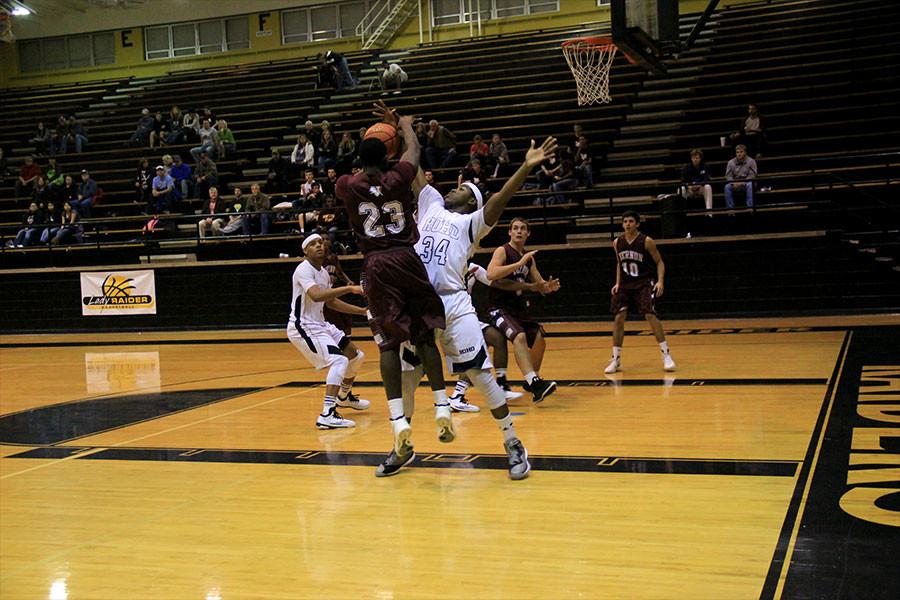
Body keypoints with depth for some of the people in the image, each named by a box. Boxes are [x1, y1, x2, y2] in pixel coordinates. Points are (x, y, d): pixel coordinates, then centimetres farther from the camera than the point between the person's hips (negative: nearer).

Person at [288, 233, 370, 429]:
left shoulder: (324, 272, 10)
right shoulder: (304, 270, -18)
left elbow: (331, 301, 22)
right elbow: (316, 295, -36)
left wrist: (363, 311, 17)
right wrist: (349, 288, -41)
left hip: (320, 324, 10)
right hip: (303, 327, -10)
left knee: (356, 356, 16)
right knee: (339, 360, -26)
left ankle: (344, 396, 41)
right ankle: (327, 415, -33)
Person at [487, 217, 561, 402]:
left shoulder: (529, 258, 13)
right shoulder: (502, 251, -10)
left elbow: (540, 285, 18)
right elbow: (490, 274, -28)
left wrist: (549, 287, -7)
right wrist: (520, 264, -29)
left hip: (518, 308, 9)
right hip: (499, 308, -8)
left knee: (539, 338, 12)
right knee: (519, 336, -30)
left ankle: (532, 381, 33)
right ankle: (535, 385, -40)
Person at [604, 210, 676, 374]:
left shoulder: (646, 241, -11)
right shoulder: (617, 243, 1)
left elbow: (659, 262, -4)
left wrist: (660, 281, -17)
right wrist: (618, 283, 8)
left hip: (644, 283, -4)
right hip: (625, 284, 4)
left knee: (650, 315, -17)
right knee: (619, 318, -3)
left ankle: (666, 355, -8)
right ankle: (616, 360, 7)